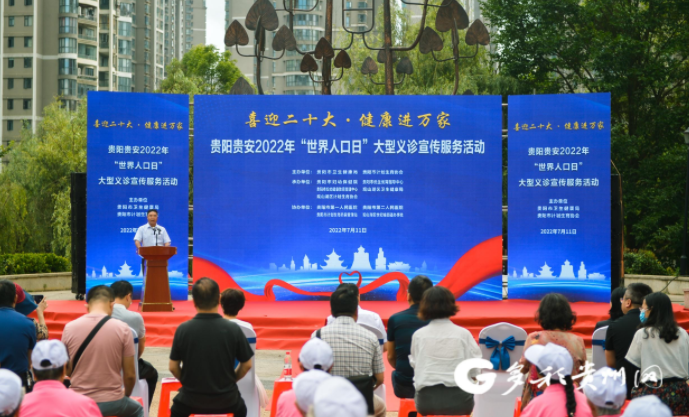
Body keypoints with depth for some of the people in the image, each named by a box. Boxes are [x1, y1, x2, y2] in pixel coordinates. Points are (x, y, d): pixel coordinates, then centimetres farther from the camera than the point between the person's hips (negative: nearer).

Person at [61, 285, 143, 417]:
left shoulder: (70, 328, -6)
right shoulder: (122, 329, -10)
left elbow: (66, 370, 5)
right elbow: (130, 375, -6)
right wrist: (126, 395, 15)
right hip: (112, 403, -1)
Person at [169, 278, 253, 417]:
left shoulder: (183, 329, -13)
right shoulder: (233, 329, -14)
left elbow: (173, 367, -4)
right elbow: (246, 365, -3)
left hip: (191, 400, 0)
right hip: (226, 400, 0)